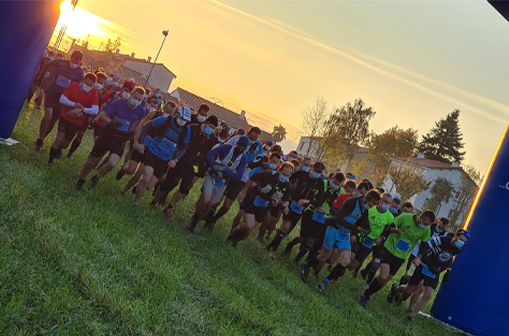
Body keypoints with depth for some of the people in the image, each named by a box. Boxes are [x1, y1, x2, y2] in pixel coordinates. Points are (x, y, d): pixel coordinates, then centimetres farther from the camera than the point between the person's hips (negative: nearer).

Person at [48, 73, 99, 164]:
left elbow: (95, 110, -26)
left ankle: (58, 149, 47)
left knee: (65, 144, 11)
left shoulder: (93, 93, -15)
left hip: (77, 122, 1)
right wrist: (74, 104, -28)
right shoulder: (73, 86, -11)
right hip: (65, 117, -1)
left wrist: (82, 109, -40)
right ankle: (50, 159, -2)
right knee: (60, 137, -19)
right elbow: (62, 99, -13)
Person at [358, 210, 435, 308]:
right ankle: (365, 294, 4)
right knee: (383, 277, -19)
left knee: (384, 281, 7)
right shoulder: (405, 217, -15)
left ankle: (367, 295, 29)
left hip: (401, 256, 4)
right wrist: (393, 230, -30)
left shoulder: (426, 231, -7)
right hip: (389, 249, -4)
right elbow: (388, 228, -8)